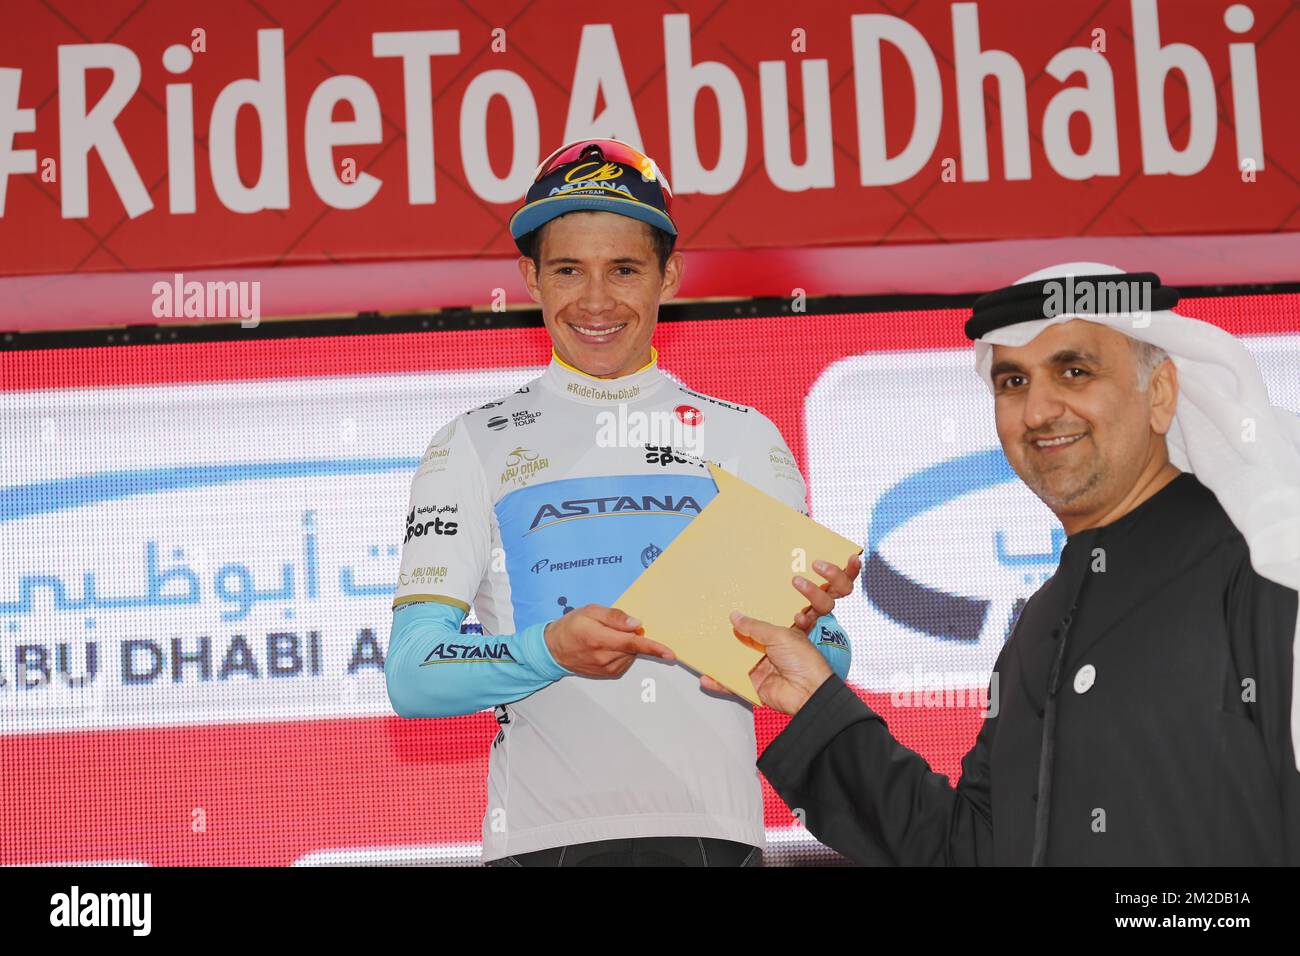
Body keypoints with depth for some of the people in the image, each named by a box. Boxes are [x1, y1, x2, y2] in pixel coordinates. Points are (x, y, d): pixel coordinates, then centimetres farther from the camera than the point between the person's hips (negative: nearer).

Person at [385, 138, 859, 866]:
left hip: (715, 828, 1)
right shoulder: (472, 448, 7)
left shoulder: (746, 439, 11)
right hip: (545, 834, -1)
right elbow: (411, 676, -2)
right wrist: (551, 649, -19)